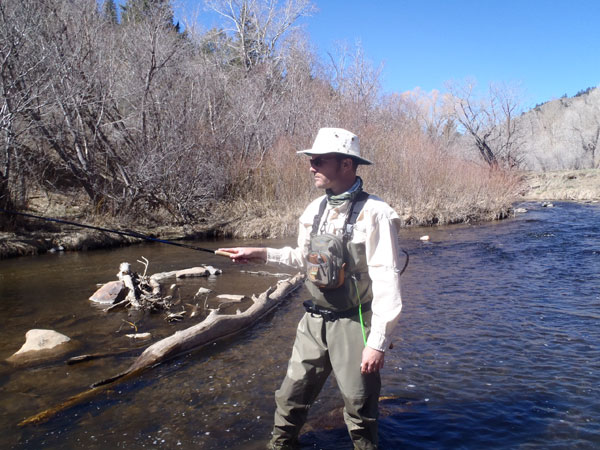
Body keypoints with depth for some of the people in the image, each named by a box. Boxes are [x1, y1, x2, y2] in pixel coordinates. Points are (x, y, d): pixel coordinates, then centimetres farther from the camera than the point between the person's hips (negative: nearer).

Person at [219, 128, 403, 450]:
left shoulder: (375, 213, -17)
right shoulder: (314, 209, 4)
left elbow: (386, 280, -18)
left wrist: (378, 341, -18)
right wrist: (261, 253, 10)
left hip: (354, 326, -6)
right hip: (314, 322, 6)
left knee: (360, 410, 11)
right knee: (291, 398, 18)